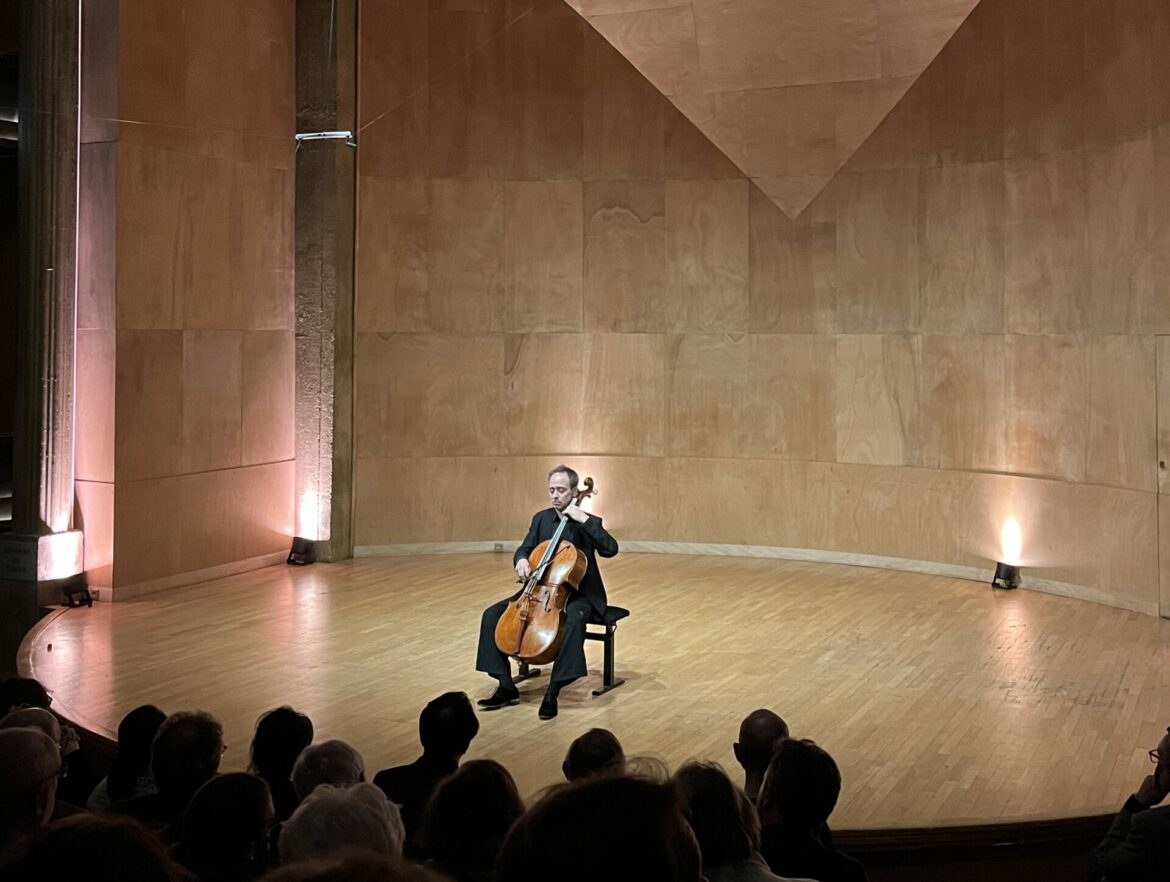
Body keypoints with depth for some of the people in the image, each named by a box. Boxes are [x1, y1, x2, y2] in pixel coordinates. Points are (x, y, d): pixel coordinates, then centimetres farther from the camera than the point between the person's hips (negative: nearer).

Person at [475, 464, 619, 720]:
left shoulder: (588, 523, -5)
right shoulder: (541, 519, 9)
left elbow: (610, 549, -21)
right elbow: (524, 549, 8)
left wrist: (585, 520, -26)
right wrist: (521, 560, -17)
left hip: (576, 595, -5)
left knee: (573, 621, -40)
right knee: (492, 615, -14)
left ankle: (553, 692, -33)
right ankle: (506, 687, -10)